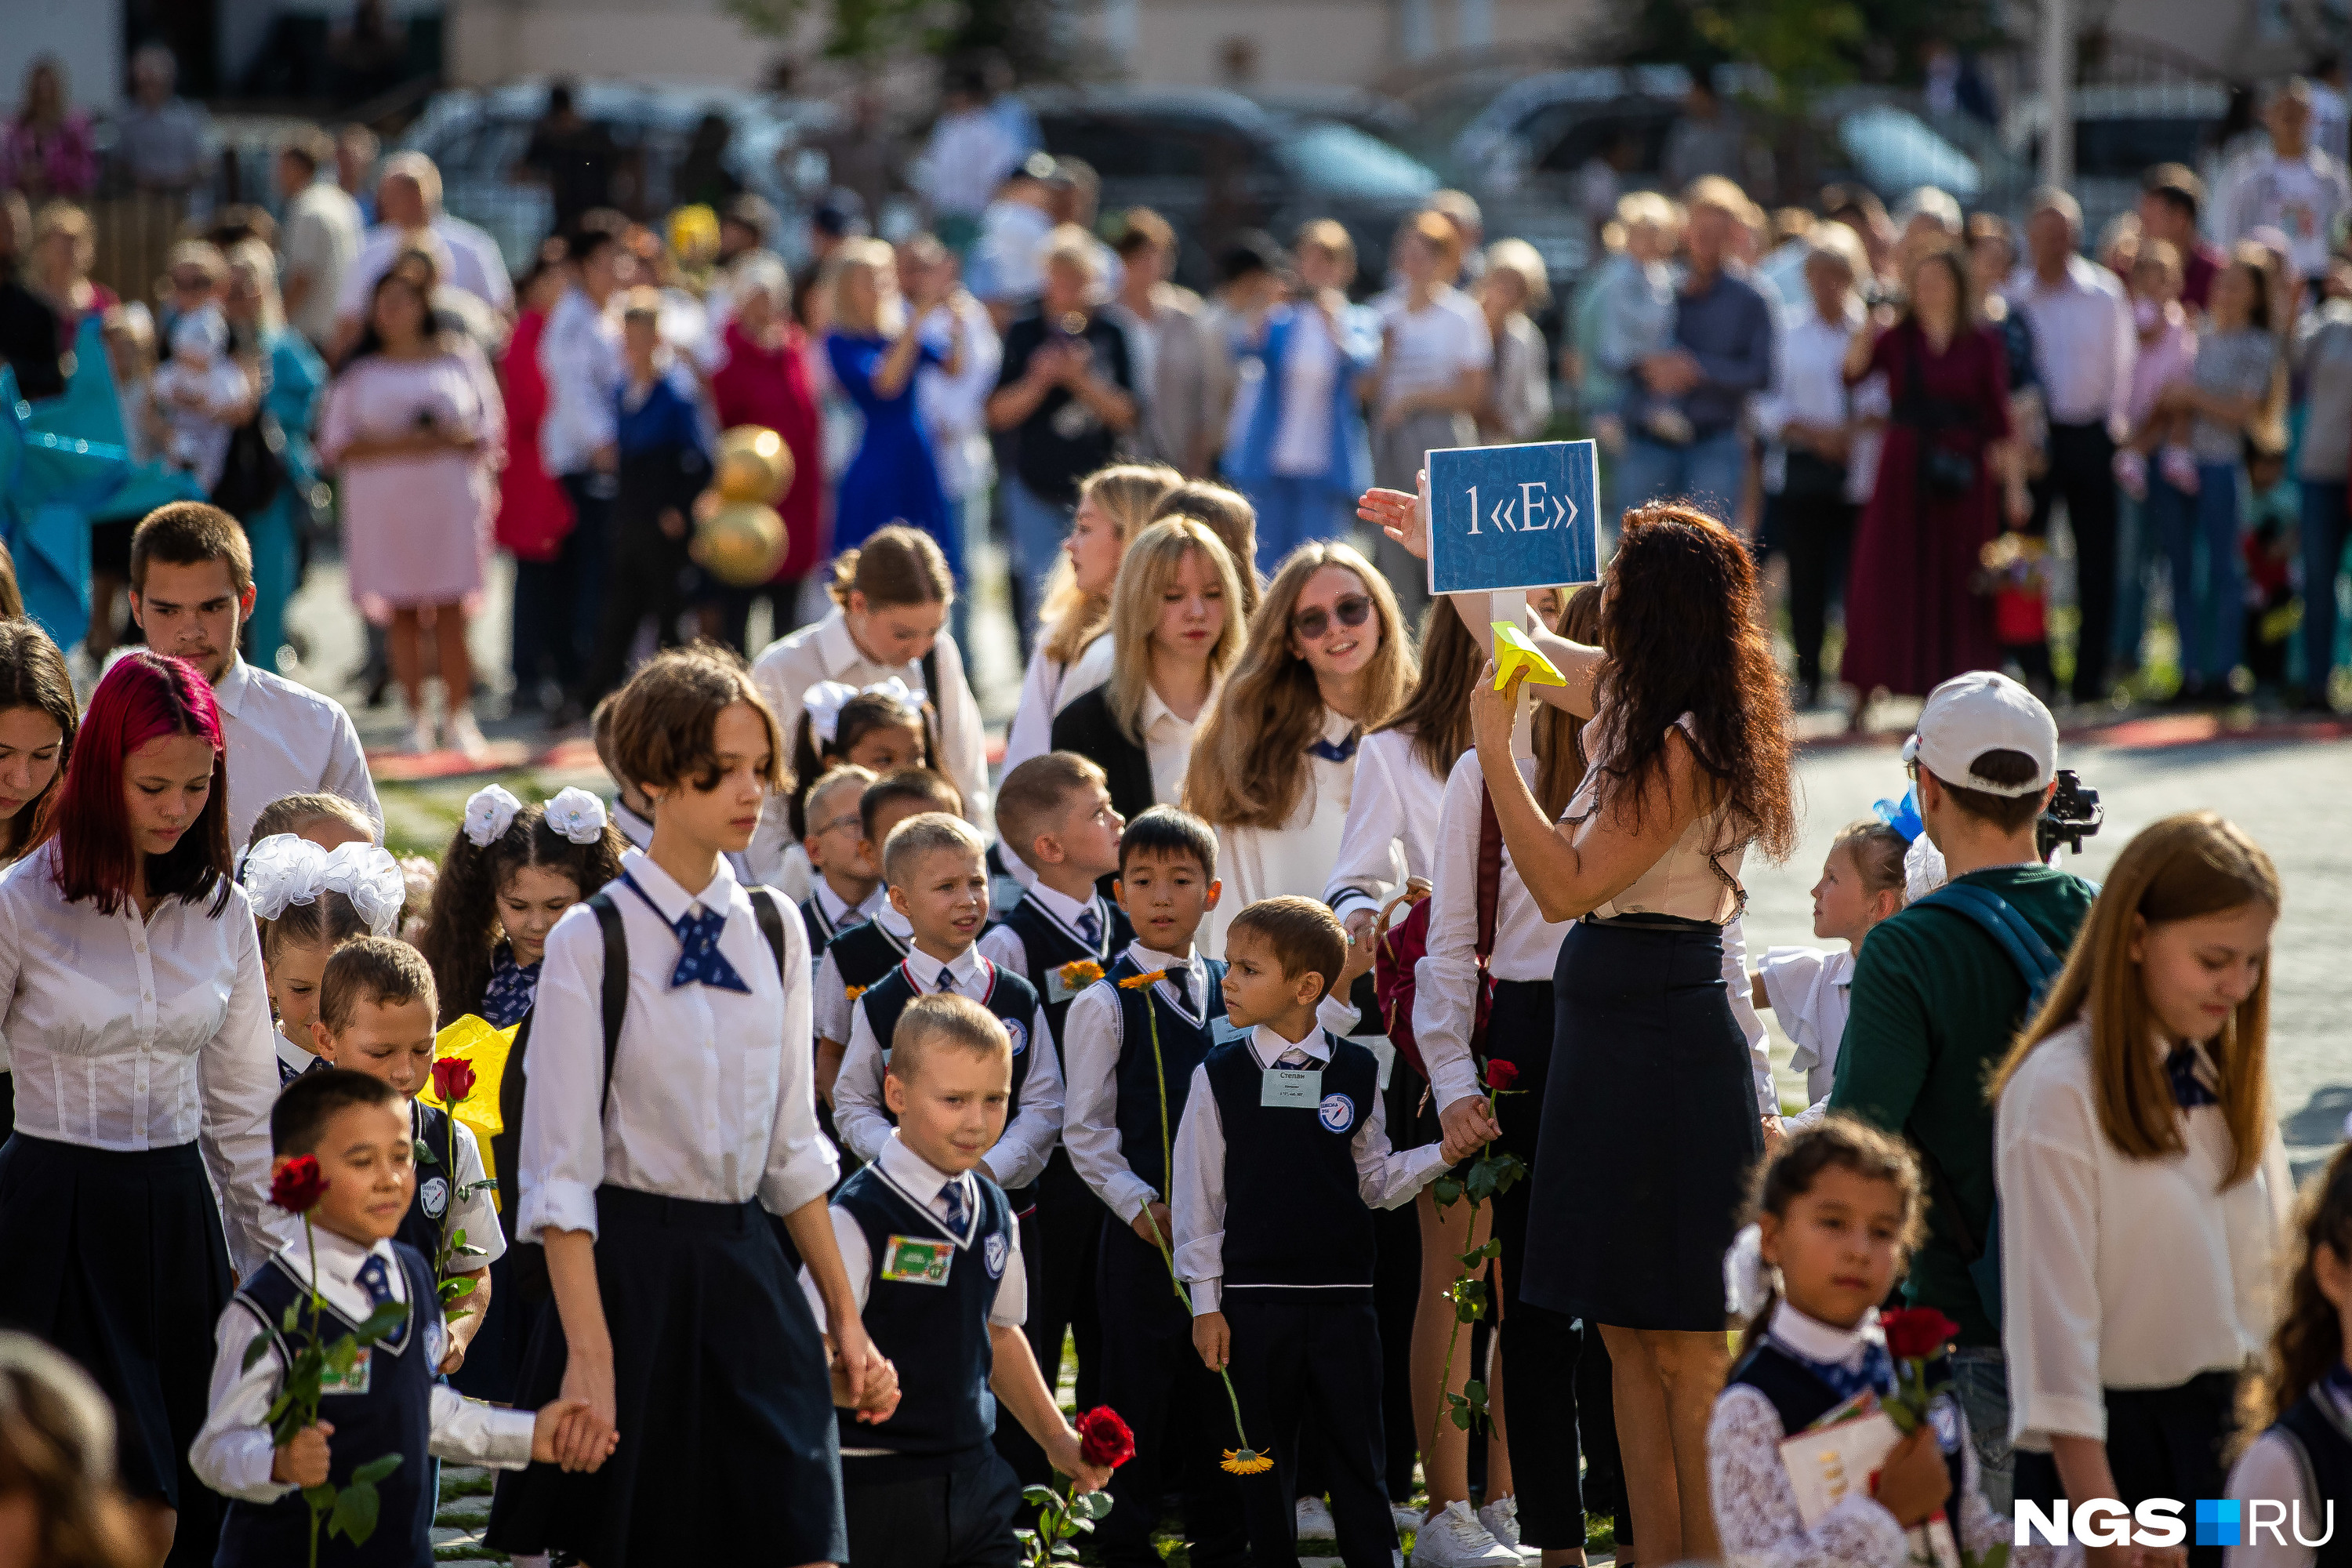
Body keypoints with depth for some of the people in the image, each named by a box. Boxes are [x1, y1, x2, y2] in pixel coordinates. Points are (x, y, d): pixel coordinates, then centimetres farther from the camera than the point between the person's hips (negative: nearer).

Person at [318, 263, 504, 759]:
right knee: (403, 611, -1)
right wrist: (397, 445, -11)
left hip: (450, 495, -1)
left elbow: (490, 430, 7)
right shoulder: (359, 373, 8)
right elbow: (335, 446, 1)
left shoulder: (458, 360, 9)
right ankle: (417, 718, 5)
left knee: (450, 610, -6)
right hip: (382, 501, 1)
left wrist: (447, 441, -12)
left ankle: (458, 717, -3)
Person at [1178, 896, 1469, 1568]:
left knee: (1358, 1455, 3)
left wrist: (1441, 1156, -6)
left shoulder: (1355, 1072, 3)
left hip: (1343, 1293, 1)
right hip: (1253, 1295, 0)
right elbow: (1197, 1192, 2)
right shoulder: (1219, 1076, 0)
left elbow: (1375, 1180, 11)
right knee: (1264, 1460, 6)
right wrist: (1206, 1302, 0)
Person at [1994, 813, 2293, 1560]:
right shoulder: (2057, 1091, -12)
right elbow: (2053, 1303, -16)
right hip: (2115, 1435, -6)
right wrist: (2098, 1515, -21)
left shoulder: (2228, 1080, 10)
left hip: (2229, 1428, 6)